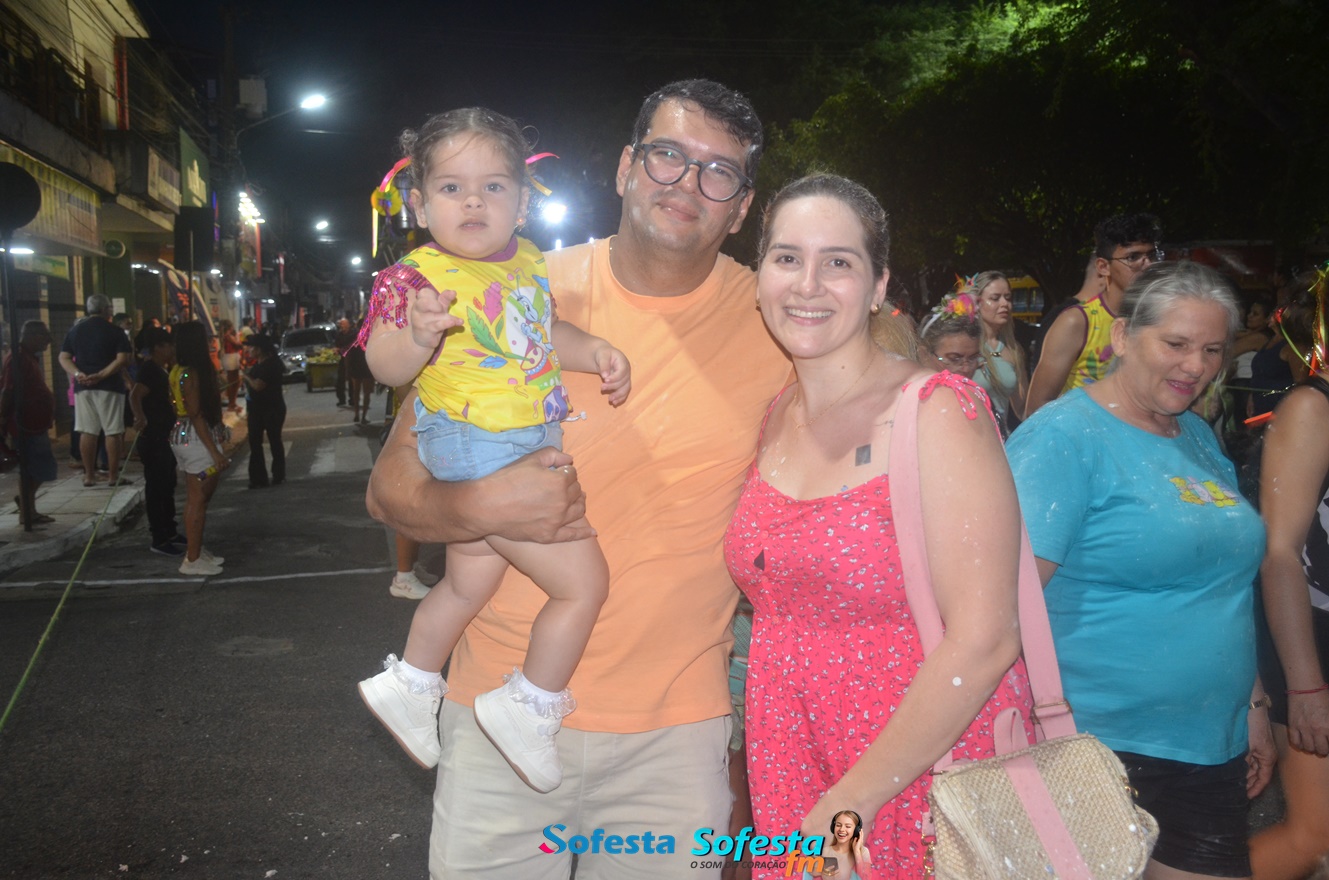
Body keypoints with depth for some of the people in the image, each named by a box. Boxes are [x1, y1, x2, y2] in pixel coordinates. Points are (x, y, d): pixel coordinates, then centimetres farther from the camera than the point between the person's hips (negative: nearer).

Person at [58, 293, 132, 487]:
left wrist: (77, 374, -8)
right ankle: (114, 476, 0)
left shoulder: (75, 330, 11)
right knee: (113, 432, -1)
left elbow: (64, 358, 5)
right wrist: (100, 375, -17)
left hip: (82, 387, 5)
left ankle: (89, 475, 11)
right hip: (109, 386, -5)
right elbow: (123, 359, -15)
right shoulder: (115, 331, -4)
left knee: (87, 432, 7)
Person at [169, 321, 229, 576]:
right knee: (197, 499, -4)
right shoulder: (190, 374, -18)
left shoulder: (186, 371, 12)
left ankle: (196, 551, 25)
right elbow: (195, 415, -21)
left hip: (193, 437, 10)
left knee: (199, 498, 16)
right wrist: (214, 450, -21)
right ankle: (192, 560, 1)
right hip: (195, 439, -10)